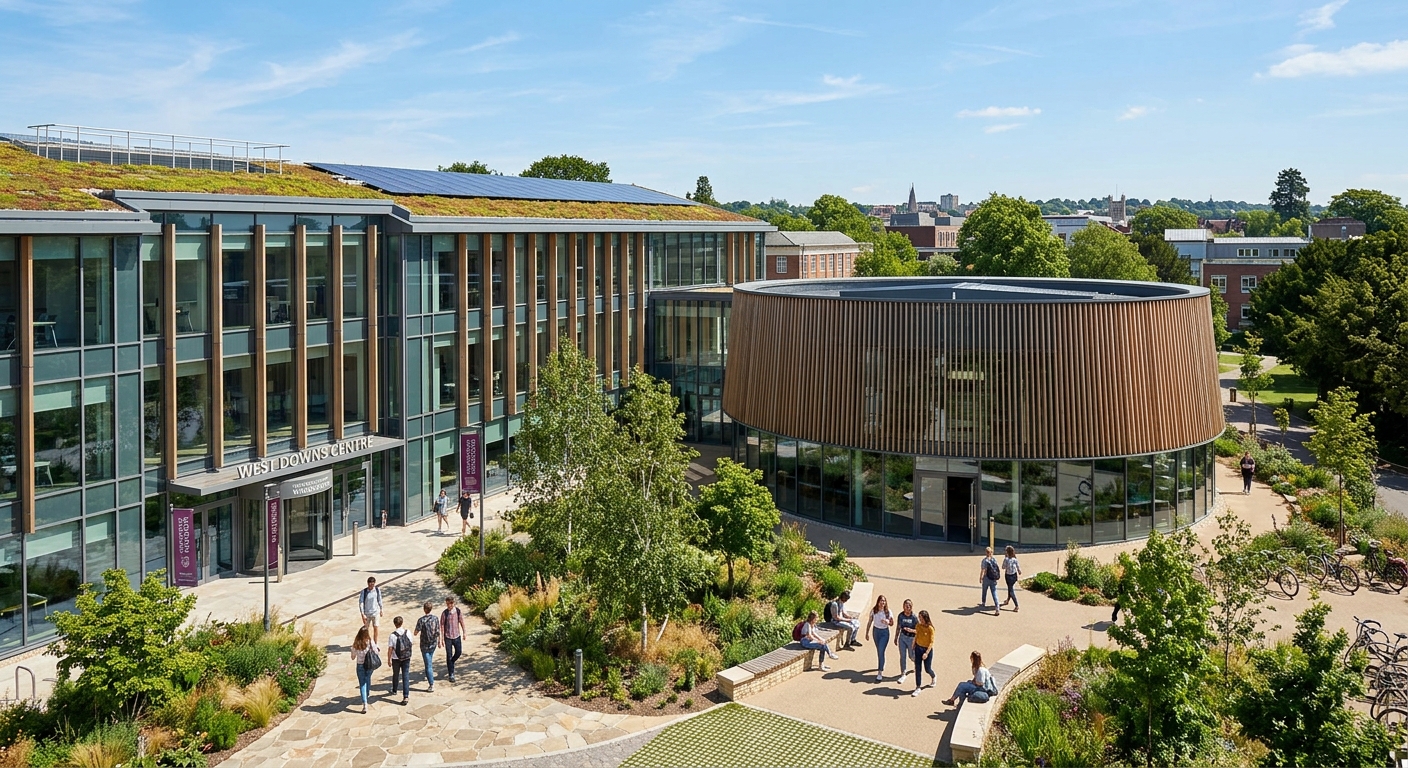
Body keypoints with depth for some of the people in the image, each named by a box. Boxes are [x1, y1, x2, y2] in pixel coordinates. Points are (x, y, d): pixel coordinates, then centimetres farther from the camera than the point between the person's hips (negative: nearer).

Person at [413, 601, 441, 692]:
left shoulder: (421, 620, -19)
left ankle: (432, 685, -2)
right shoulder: (435, 618, -5)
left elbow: (415, 633, -15)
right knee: (429, 661, 27)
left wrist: (417, 633, 8)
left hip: (425, 645, -5)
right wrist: (439, 642, 16)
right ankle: (429, 677, 42)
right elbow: (438, 632, 3)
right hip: (433, 644, 5)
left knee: (428, 665, -1)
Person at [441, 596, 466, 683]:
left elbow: (461, 622, 6)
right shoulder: (444, 613, -11)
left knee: (459, 652, 8)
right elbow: (442, 625, -8)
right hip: (448, 637, -3)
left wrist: (464, 633, 9)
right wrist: (442, 638, -9)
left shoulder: (458, 611, -5)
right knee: (449, 655, 1)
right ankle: (451, 674, 8)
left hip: (457, 636, 3)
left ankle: (450, 664, 37)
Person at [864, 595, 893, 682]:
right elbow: (869, 622, 3)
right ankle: (881, 666, 38)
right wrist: (867, 632, 5)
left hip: (884, 632, -3)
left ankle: (880, 673, -9)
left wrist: (887, 622, -23)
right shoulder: (873, 610, -6)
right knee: (878, 651, 15)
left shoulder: (888, 611, -10)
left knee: (881, 652, -10)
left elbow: (892, 623, -1)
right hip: (876, 631, 3)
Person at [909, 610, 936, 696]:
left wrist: (927, 653, -24)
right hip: (918, 648, 4)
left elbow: (931, 642, -17)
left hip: (927, 649, -4)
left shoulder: (930, 628, -18)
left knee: (927, 669, 11)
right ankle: (918, 688, 10)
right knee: (917, 669, 2)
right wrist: (913, 647, 12)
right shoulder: (918, 626, -3)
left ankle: (933, 677, 45)